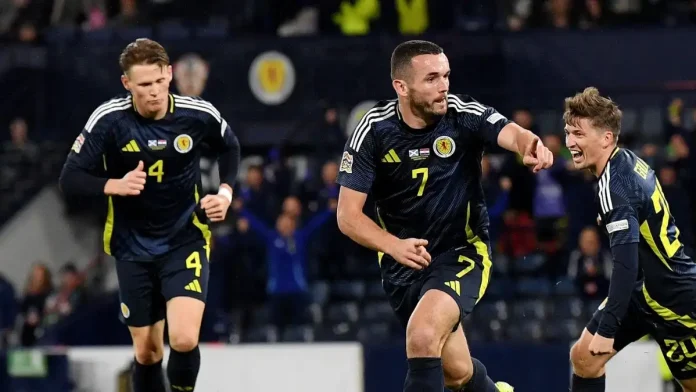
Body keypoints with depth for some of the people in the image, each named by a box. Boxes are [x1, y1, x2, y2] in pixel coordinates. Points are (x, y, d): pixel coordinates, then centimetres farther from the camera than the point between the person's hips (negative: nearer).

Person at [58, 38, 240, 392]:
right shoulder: (108, 120, -16)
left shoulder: (200, 115, -13)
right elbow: (70, 179, -13)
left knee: (184, 340, -19)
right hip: (134, 248, 1)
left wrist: (226, 191, -4)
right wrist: (114, 185, -29)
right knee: (147, 353, 8)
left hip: (185, 241, -1)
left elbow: (229, 148, 10)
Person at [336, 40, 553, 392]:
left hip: (462, 253, -3)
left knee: (422, 335, -29)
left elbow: (511, 134, -36)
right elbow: (348, 215, -14)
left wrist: (531, 147, -60)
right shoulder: (373, 131, -13)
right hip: (404, 259, 3)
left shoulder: (465, 116, -16)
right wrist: (393, 245, -32)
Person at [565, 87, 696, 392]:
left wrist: (607, 328, -30)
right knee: (584, 357, 5)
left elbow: (627, 262, -31)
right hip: (645, 290, 10)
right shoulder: (629, 162, 3)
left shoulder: (615, 186, -24)